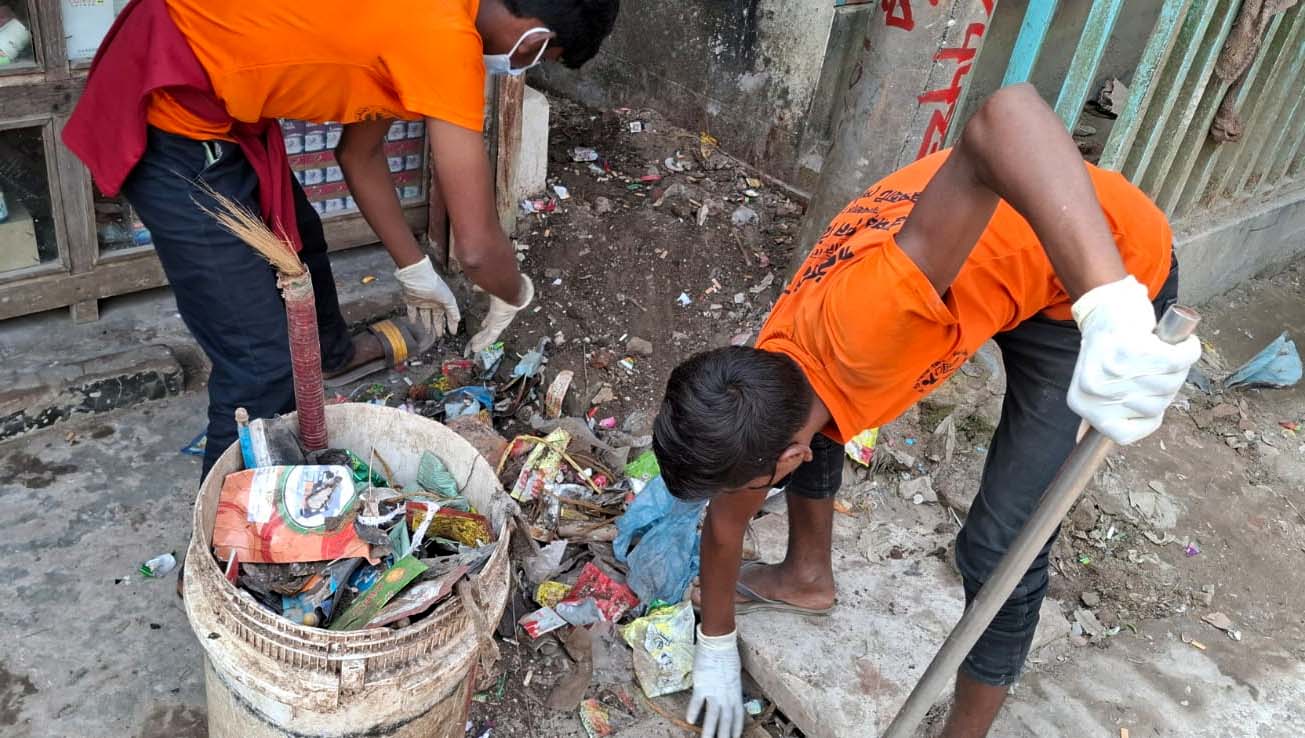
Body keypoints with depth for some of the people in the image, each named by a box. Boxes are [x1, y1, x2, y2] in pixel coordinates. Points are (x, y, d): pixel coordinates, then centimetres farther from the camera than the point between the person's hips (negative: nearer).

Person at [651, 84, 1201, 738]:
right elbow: (727, 517, 4)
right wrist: (715, 648, 16)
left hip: (1112, 267, -6)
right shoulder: (764, 378, -14)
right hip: (987, 250, 7)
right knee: (783, 408, 8)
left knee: (999, 544, -8)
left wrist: (1112, 311, -62)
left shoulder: (857, 328, -41)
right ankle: (808, 576, 33)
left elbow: (1004, 118, -54)